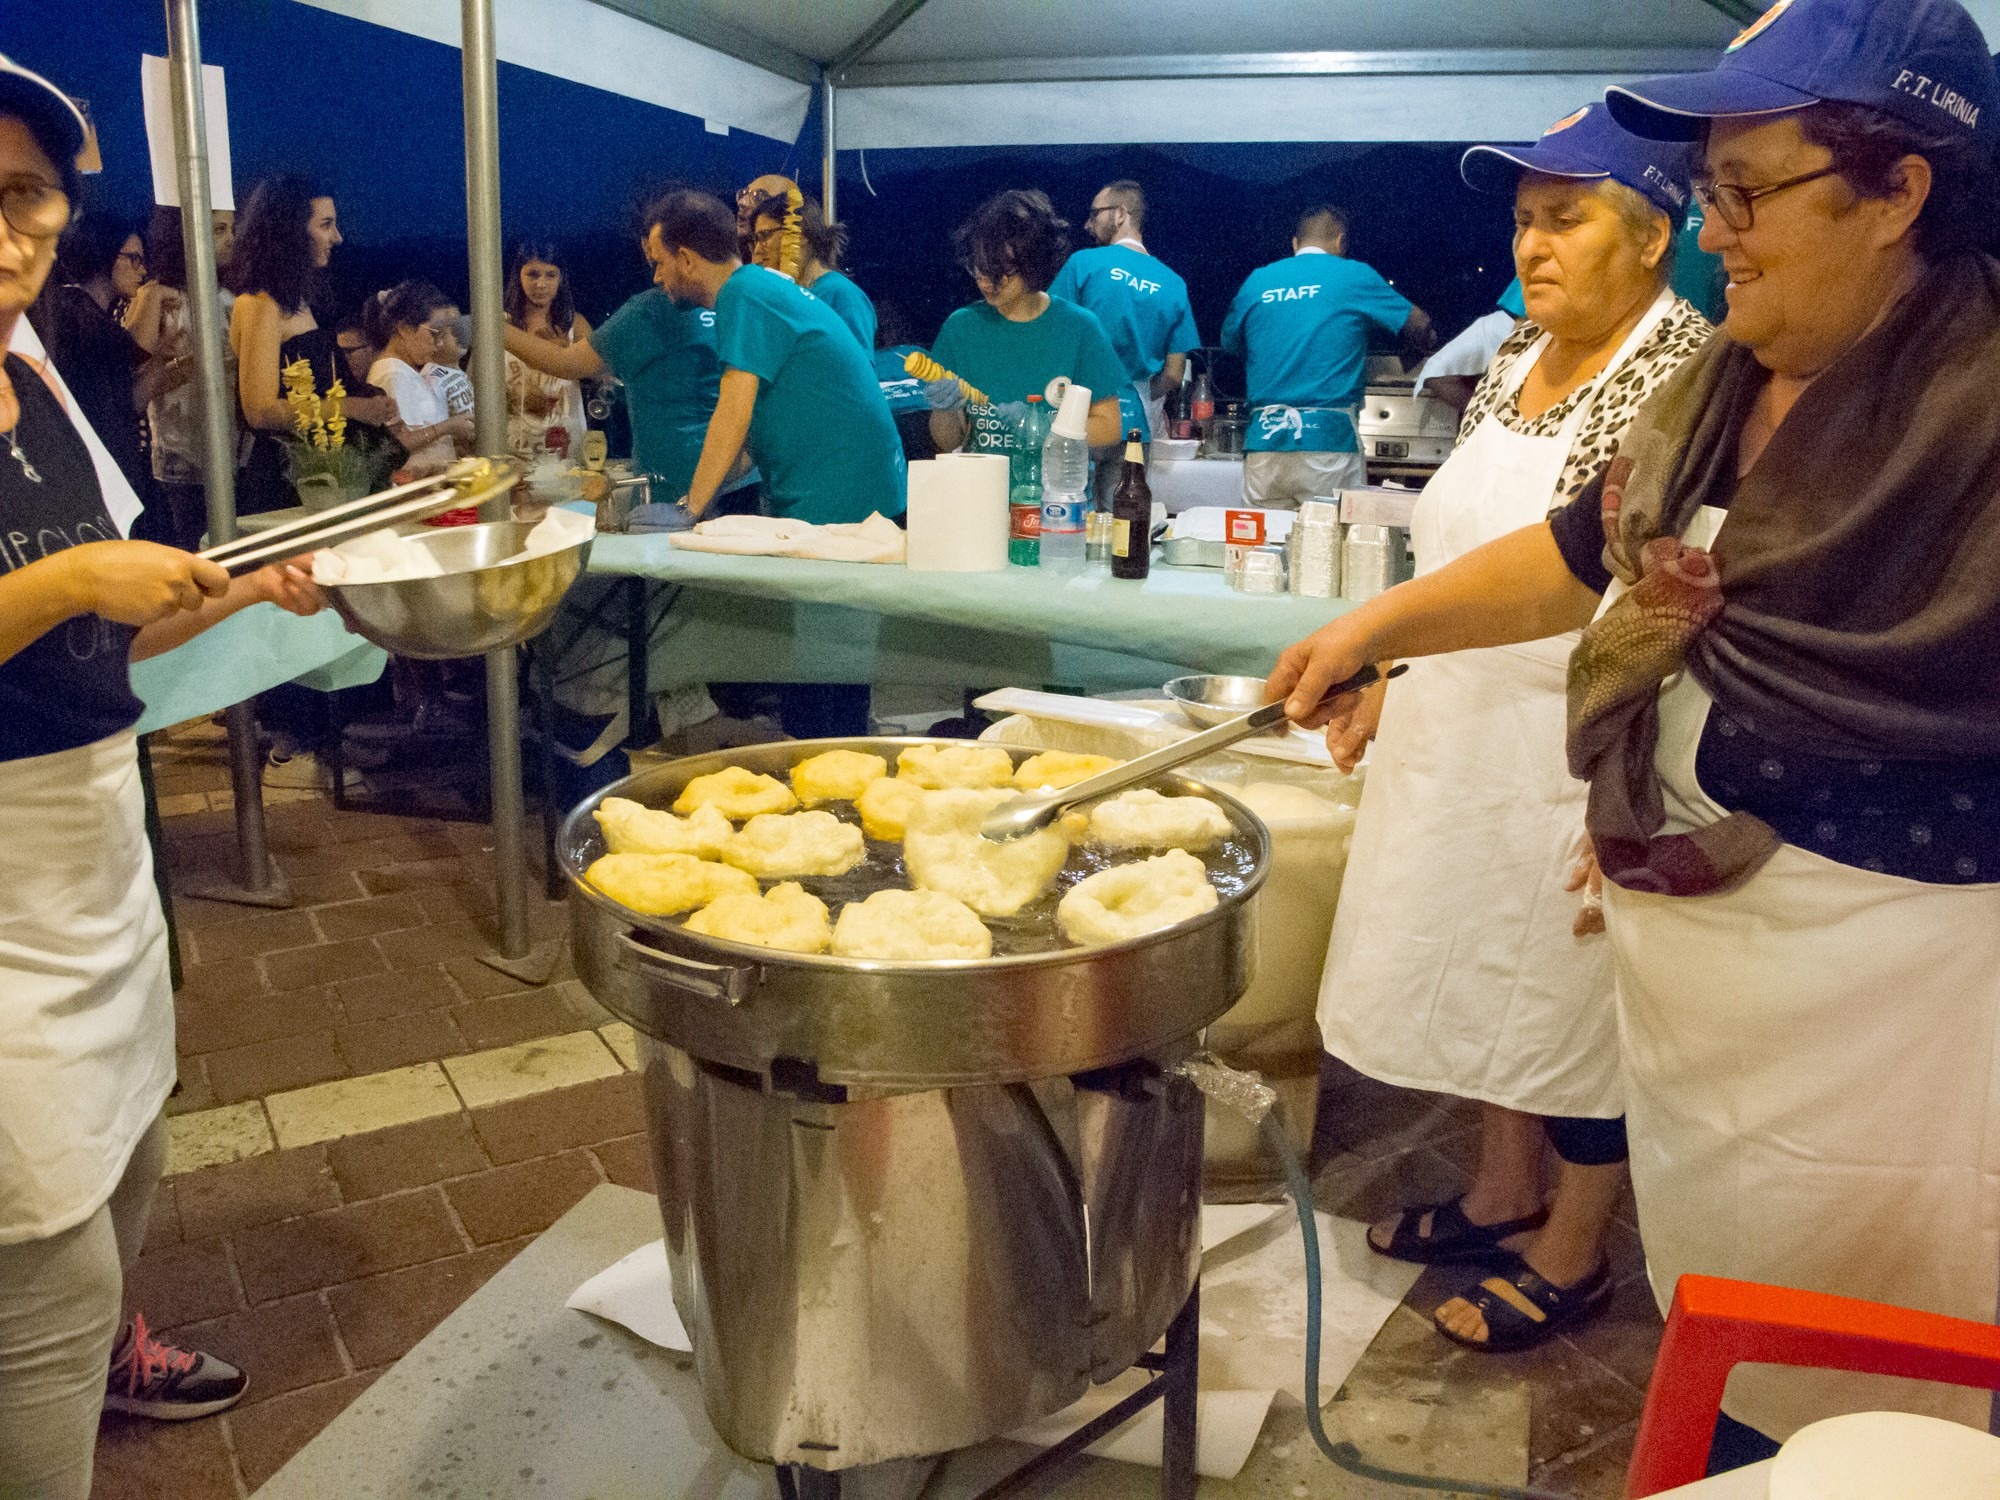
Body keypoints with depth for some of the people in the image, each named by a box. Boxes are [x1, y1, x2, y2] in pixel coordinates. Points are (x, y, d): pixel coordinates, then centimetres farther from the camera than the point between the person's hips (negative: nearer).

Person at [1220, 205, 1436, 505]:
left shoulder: (1256, 281, 11)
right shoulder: (1355, 276, 4)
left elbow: (1230, 343, 26)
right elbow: (1417, 325, 14)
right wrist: (1423, 344, 36)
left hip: (1264, 443, 3)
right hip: (1330, 442, -3)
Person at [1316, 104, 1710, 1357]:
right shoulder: (1517, 359, 9)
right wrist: (1387, 687, 15)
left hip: (1581, 758, -8)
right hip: (1464, 733, 8)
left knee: (1578, 995, 7)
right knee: (1485, 972, 18)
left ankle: (1572, 1256, 26)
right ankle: (1503, 1195, 38)